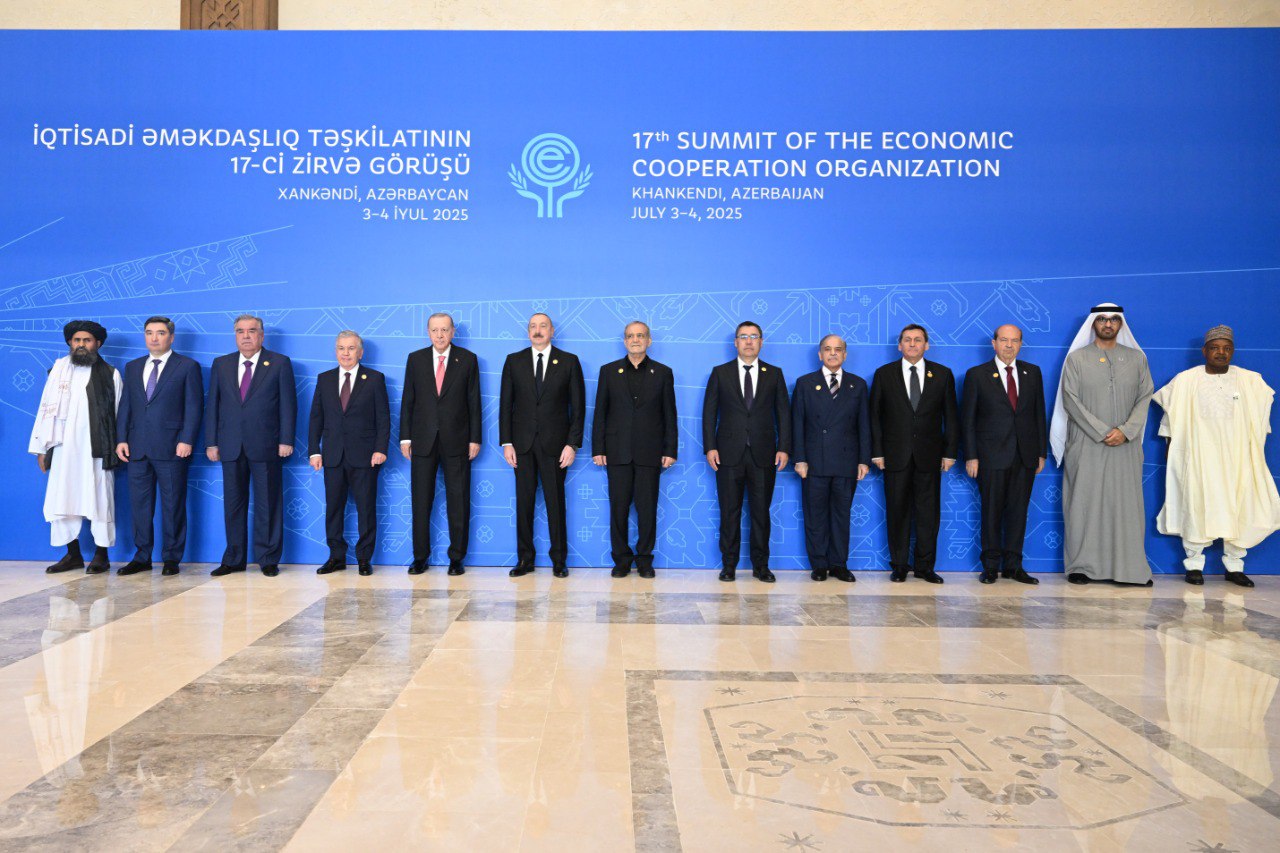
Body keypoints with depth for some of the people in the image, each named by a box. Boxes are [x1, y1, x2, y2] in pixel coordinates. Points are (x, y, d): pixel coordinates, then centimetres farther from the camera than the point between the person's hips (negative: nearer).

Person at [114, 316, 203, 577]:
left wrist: (187, 440, -13)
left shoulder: (188, 367, 1)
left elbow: (194, 407, -5)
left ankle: (172, 558, 9)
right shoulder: (133, 367, 16)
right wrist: (122, 439, 4)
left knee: (173, 504, 1)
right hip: (137, 448, 5)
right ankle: (142, 557, 16)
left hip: (171, 447, -5)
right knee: (139, 504, 7)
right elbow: (125, 405, 14)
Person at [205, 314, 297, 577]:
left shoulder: (280, 363, 2)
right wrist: (211, 442, 3)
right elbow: (212, 405, 10)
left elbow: (288, 404, -2)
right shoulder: (221, 365, 12)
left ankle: (269, 560, 10)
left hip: (266, 446, -3)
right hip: (231, 446, 3)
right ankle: (234, 559, 17)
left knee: (268, 504, 2)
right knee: (233, 504, 8)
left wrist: (286, 440, -9)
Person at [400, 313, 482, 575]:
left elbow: (474, 402, 2)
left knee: (458, 501, 2)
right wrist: (405, 437, 2)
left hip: (456, 441, -1)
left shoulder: (467, 359, 3)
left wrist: (475, 438, -3)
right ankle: (420, 557, 14)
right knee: (421, 501, 4)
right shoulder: (415, 359, 8)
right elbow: (408, 401, 8)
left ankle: (457, 558, 10)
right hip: (423, 440, 1)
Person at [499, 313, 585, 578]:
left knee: (555, 502, 2)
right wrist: (506, 443, -1)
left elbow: (578, 406, 1)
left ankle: (559, 560, 11)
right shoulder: (514, 361, 8)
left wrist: (572, 444, -6)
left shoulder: (569, 362, 3)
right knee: (523, 502, 5)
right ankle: (525, 559, 14)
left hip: (554, 443, -2)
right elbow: (505, 404, 7)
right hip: (522, 443, 2)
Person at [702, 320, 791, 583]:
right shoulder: (720, 373, 6)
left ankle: (760, 566, 15)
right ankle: (729, 565, 13)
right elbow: (709, 412, 4)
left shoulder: (774, 374, 9)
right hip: (729, 453, -1)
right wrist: (710, 447, -5)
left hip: (763, 454, 1)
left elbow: (783, 413, 7)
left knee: (761, 512, 5)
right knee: (730, 512, 3)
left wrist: (784, 448, -2)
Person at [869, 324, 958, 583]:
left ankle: (925, 566, 13)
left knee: (928, 513, 3)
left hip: (929, 455, 1)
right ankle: (899, 566, 13)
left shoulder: (942, 374, 7)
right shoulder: (884, 374, 5)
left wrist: (950, 453, 0)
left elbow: (950, 417, 7)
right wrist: (877, 452, -3)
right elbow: (875, 416, 4)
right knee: (897, 512, 4)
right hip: (896, 455, -1)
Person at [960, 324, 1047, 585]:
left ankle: (1013, 565, 14)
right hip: (992, 455, -3)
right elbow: (967, 419, -1)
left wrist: (1042, 452, 6)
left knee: (1018, 511, 6)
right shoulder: (977, 375, 1)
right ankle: (991, 566, 12)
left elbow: (1039, 414, 11)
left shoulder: (1032, 373, 10)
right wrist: (971, 456, -7)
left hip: (1025, 455, 3)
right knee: (992, 511, 2)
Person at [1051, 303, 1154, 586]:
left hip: (1125, 446, 2)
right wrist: (1102, 432, -11)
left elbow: (1145, 396, 5)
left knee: (1127, 504, 1)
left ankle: (1131, 568, 5)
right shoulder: (1076, 358, 4)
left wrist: (1126, 430, -10)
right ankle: (1082, 566, 5)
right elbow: (1070, 399, -4)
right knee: (1083, 503, -1)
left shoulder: (1137, 358, 11)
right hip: (1086, 445, -2)